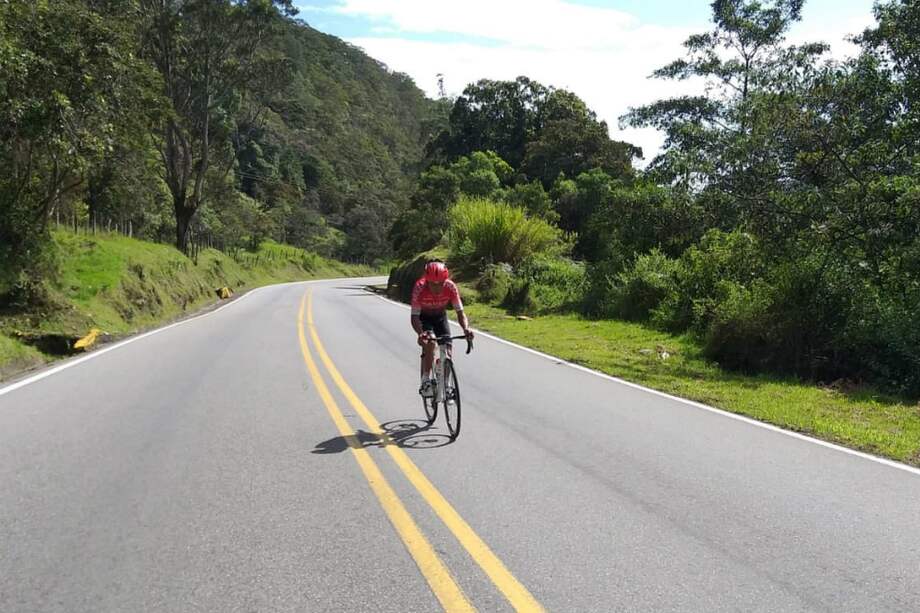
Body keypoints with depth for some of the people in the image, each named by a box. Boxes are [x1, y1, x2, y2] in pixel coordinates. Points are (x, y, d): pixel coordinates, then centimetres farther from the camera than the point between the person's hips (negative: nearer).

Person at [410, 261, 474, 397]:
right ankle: (426, 381, -17)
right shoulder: (419, 288, -34)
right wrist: (421, 333, -53)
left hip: (440, 317, 2)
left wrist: (466, 329, -46)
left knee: (447, 352, -8)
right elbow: (414, 317, -34)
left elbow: (460, 312, -26)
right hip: (424, 317, -2)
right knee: (430, 343, -30)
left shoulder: (451, 287, -29)